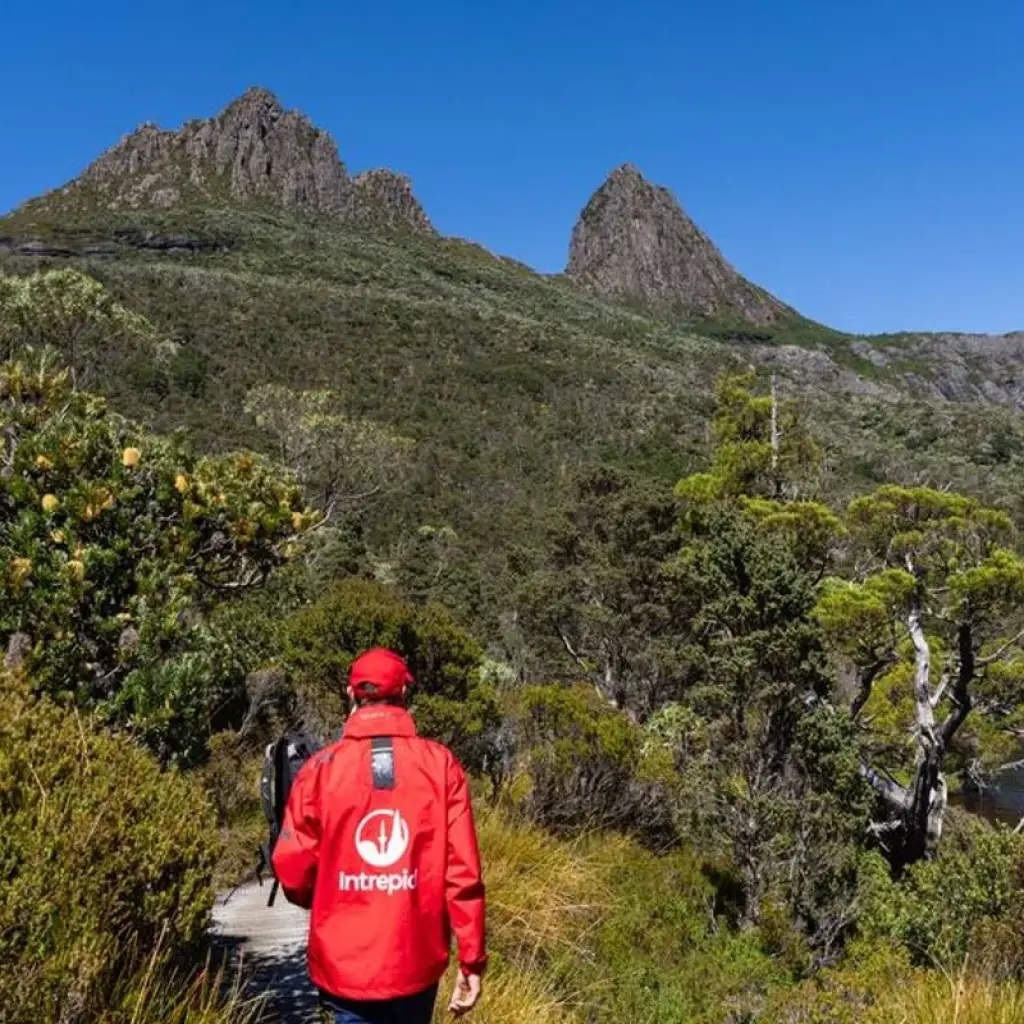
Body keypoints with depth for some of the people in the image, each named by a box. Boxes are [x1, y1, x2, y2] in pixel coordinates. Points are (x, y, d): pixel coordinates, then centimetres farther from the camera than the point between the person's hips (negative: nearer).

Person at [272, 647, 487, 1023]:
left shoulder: (321, 768, -8)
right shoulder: (441, 764, -8)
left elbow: (292, 871, -6)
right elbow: (463, 870, -10)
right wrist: (472, 960, -1)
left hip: (344, 964, -1)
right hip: (418, 962, 1)